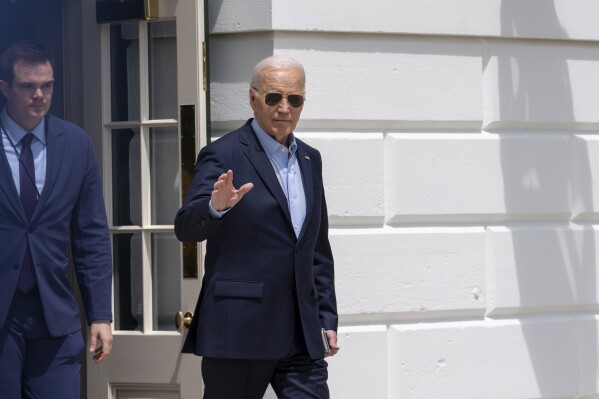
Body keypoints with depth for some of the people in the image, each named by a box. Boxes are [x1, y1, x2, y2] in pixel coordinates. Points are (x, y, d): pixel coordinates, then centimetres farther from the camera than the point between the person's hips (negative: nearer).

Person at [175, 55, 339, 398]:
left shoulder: (310, 160, 15)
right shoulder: (224, 156, -4)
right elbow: (186, 227, -16)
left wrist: (327, 318, 16)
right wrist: (216, 206, -36)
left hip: (302, 336, 5)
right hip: (240, 331, -5)